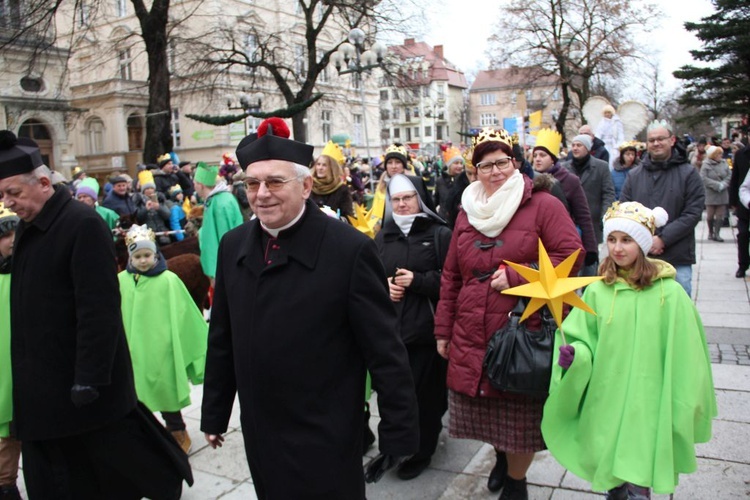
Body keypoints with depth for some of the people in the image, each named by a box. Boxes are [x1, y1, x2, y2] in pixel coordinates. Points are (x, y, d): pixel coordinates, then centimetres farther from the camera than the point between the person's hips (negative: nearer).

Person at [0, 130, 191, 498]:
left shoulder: (83, 224, -18)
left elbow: (98, 309, -22)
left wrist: (89, 379, -21)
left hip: (81, 380, -8)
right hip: (42, 385, 8)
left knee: (121, 461, 10)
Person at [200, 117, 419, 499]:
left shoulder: (350, 249, -17)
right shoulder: (233, 245, 1)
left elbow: (385, 350, -14)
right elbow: (222, 340, 9)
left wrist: (398, 433, -11)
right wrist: (214, 414, 14)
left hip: (326, 441, -5)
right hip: (258, 434, 5)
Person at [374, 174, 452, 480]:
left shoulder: (439, 234, -1)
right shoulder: (383, 237, 13)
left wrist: (417, 281, -16)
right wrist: (384, 285, -5)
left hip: (426, 328, -4)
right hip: (390, 328, 4)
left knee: (424, 392, 3)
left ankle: (420, 452, 22)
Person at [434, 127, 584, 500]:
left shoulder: (542, 205, -4)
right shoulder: (466, 211, 11)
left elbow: (571, 255, -12)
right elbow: (451, 277, 12)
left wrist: (516, 277, -16)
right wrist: (443, 329, 12)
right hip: (472, 338, 4)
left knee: (520, 415, 6)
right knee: (483, 409, 13)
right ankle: (502, 456, 45)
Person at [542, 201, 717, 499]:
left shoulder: (670, 294, -10)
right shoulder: (597, 291, -2)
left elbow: (684, 357, -5)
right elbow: (584, 341, 3)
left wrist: (684, 410, -1)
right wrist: (575, 355, -19)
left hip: (648, 405, -3)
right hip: (605, 402, 3)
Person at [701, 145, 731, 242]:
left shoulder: (724, 163, 3)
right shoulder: (706, 165, -8)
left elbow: (729, 175, 1)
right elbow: (704, 178, -15)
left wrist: (723, 184, -15)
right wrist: (717, 185, -18)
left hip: (722, 193, 3)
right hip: (711, 193, -3)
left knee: (720, 215, 4)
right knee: (710, 215, 3)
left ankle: (716, 234, 11)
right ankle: (710, 232, 23)